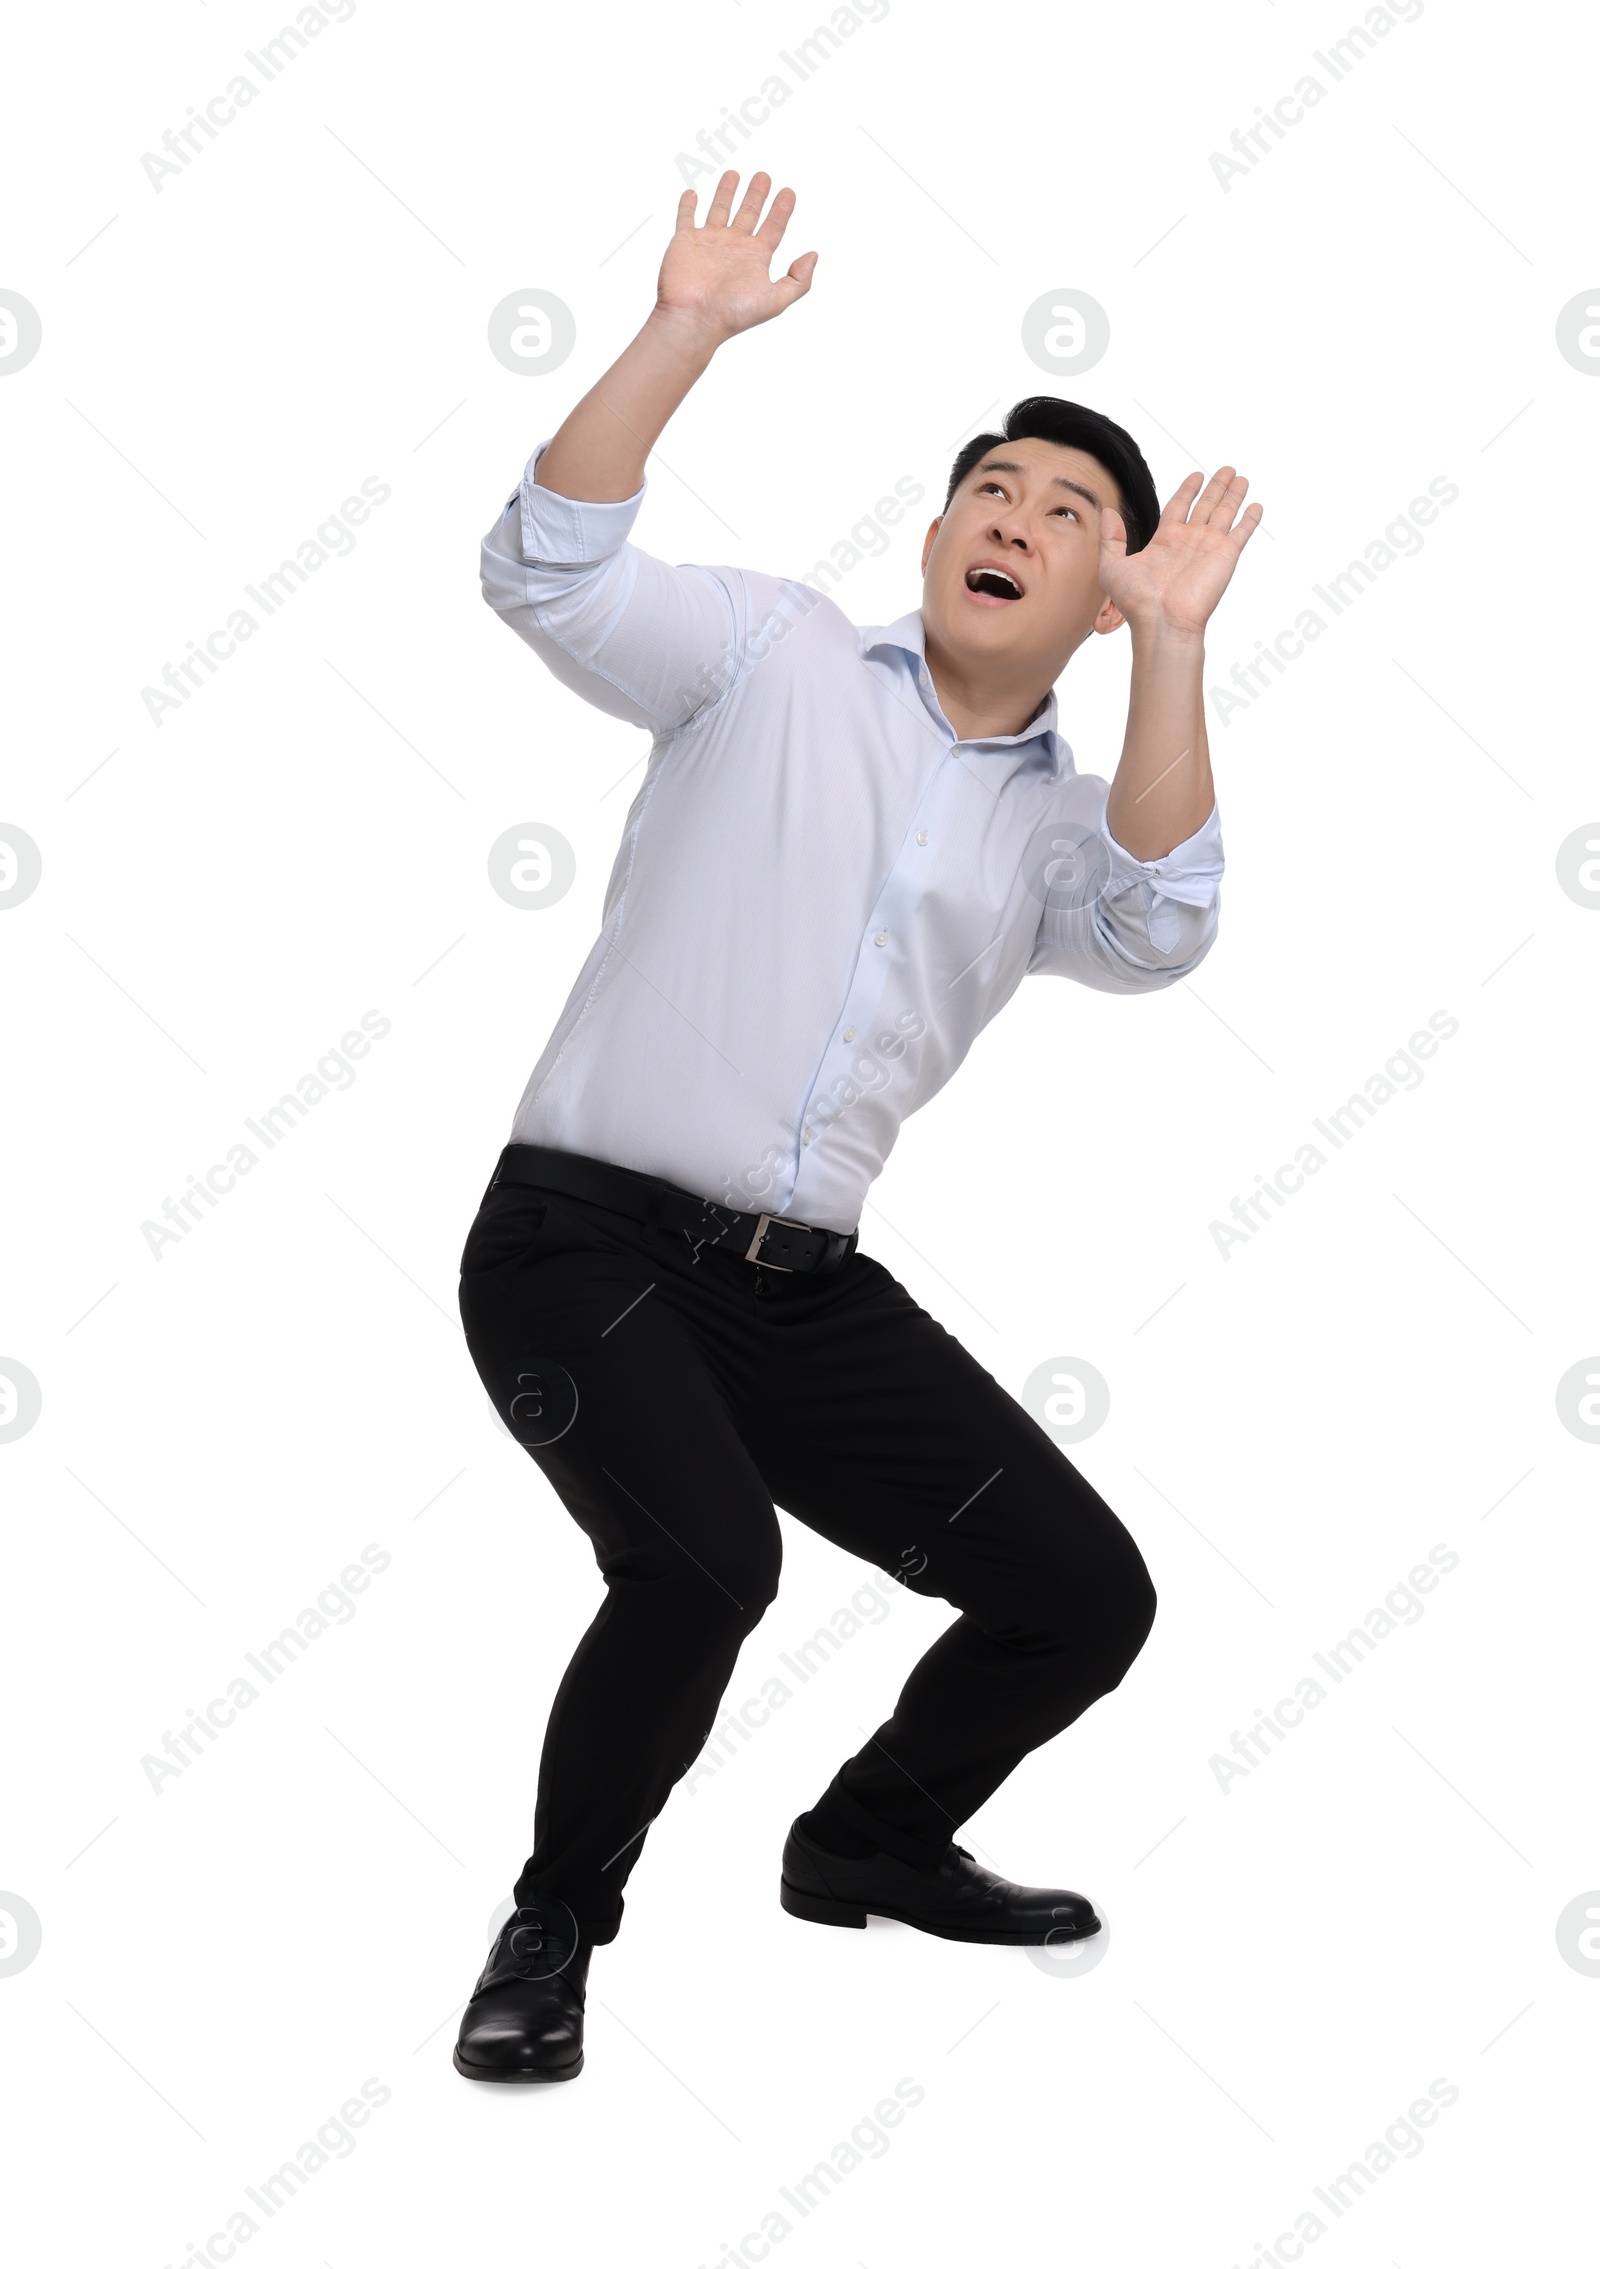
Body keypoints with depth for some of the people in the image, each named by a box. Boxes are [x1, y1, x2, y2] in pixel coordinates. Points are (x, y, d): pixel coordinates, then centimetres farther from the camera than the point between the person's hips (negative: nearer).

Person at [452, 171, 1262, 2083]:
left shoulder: (1063, 823, 12)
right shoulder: (777, 656, 4)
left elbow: (1155, 933, -11)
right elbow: (545, 570, -10)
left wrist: (1171, 650, -15)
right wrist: (686, 332, -17)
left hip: (806, 1288, 5)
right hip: (586, 1235, -5)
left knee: (1086, 1593, 2)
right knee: (708, 1557, -29)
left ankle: (867, 1846, 30)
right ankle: (555, 1928, -2)